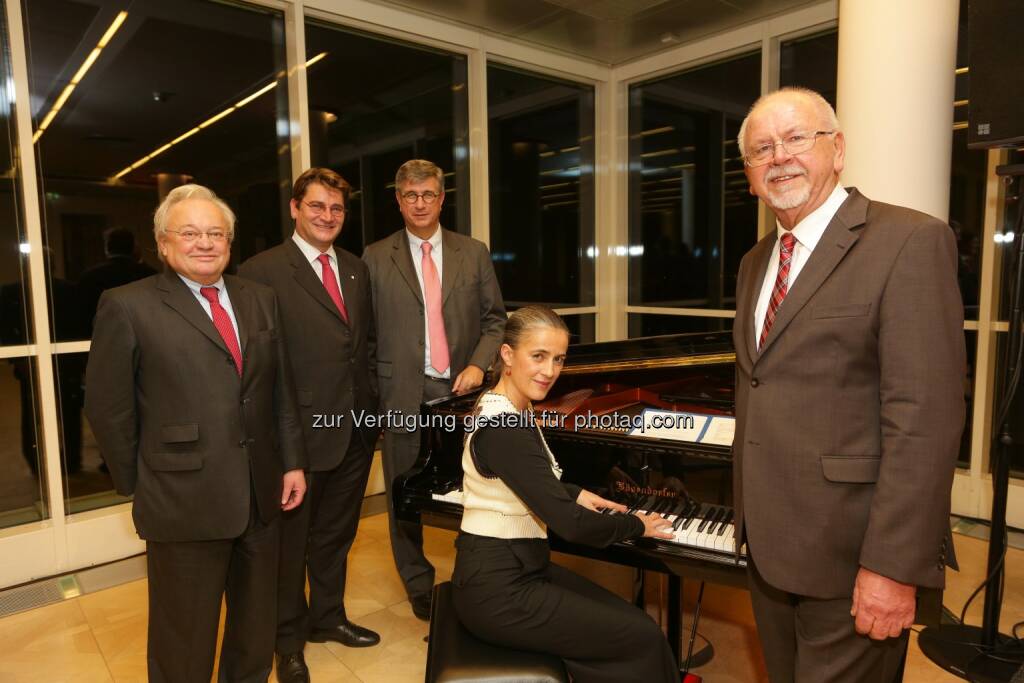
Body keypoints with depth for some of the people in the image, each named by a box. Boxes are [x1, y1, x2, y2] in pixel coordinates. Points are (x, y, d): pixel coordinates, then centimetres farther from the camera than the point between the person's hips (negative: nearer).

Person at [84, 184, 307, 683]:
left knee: (257, 628, 20)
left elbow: (282, 389, 9)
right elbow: (107, 407, -5)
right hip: (183, 501, -4)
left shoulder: (260, 299, 7)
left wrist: (292, 461, 5)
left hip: (262, 494, 5)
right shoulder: (127, 307, -7)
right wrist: (138, 483, -1)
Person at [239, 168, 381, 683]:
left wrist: (372, 405, 9)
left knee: (335, 534, 22)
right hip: (301, 431, -6)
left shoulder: (356, 270, 10)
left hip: (356, 429, 6)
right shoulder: (262, 271, -11)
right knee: (291, 541, 13)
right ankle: (288, 640, 35)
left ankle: (327, 617, 43)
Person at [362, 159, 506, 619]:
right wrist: (376, 391, 0)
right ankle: (419, 588, 29)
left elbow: (494, 318, 9)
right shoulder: (376, 258, 4)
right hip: (404, 395, -1)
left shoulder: (473, 253, 8)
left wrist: (478, 364, -7)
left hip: (460, 390, 1)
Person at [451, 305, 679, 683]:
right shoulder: (504, 428, -26)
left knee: (632, 619, 6)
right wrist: (636, 524, -10)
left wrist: (575, 494, 13)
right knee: (642, 637, -5)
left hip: (514, 568, 9)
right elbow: (570, 525, -27)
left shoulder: (505, 405, 5)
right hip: (498, 590, -9)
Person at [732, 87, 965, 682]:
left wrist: (893, 565, -21)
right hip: (768, 542, 7)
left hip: (849, 550, -7)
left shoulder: (909, 241, -13)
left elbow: (925, 416, -19)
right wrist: (749, 514, 16)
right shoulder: (756, 262, 11)